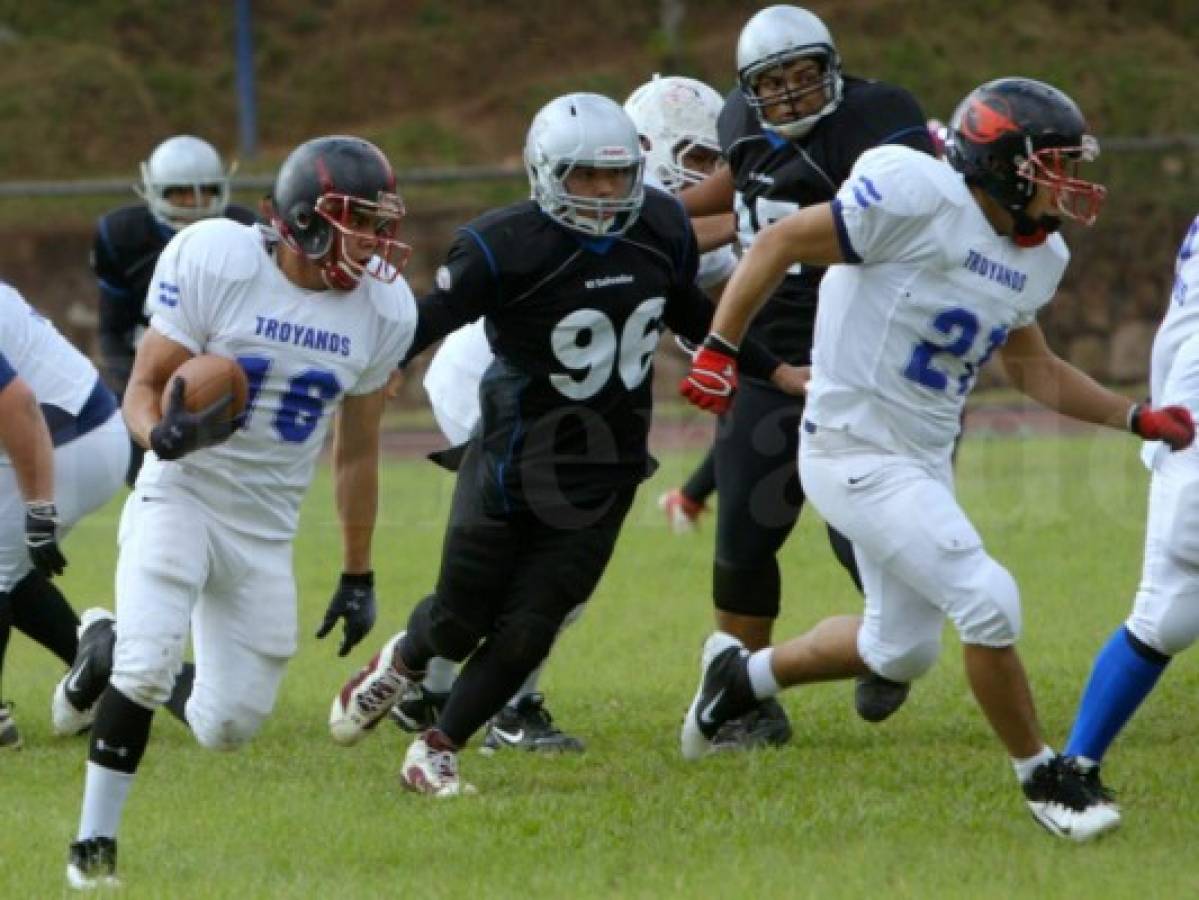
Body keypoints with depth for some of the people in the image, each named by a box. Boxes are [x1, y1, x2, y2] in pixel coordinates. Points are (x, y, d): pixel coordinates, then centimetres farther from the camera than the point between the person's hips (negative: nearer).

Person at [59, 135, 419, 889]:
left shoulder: (382, 310, -4)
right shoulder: (218, 262, -17)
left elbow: (357, 451, 7)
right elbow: (143, 387, -11)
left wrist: (358, 577, 11)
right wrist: (165, 435, -35)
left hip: (268, 532, 4)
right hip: (181, 497, -4)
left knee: (230, 726, 2)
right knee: (147, 663, -24)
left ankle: (121, 661, 34)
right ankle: (95, 844, -8)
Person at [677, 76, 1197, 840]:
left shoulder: (1035, 258, 6)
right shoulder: (919, 200, -20)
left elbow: (1033, 369, 20)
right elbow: (781, 244, -15)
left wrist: (1137, 418, 11)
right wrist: (719, 351, -14)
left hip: (925, 461, 9)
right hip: (856, 453, -9)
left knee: (902, 650, 18)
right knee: (989, 603, -15)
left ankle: (743, 674, 39)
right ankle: (1042, 779, 1)